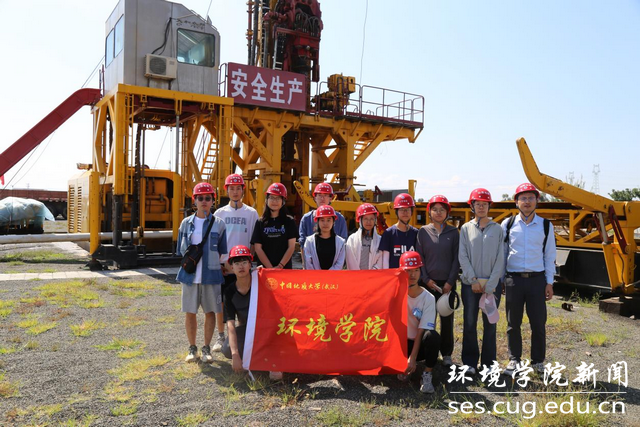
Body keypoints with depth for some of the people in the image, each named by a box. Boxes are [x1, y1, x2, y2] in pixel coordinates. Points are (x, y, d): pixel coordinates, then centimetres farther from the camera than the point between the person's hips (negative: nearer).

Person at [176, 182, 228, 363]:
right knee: (190, 312, 7)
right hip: (190, 275, 2)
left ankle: (206, 348, 19)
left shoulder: (218, 224, 1)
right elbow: (181, 249, 12)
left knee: (210, 311, 5)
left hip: (211, 275, -1)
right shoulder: (186, 223, 6)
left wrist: (213, 264, -1)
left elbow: (222, 252, 7)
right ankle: (192, 348, 23)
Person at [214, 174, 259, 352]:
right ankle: (220, 337, 18)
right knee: (221, 301, 6)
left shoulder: (251, 213, 4)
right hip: (222, 265, 1)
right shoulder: (220, 213, 7)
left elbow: (254, 242, 5)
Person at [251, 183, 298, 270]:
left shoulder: (289, 222, 5)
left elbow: (291, 247, 0)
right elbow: (258, 248, 1)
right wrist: (270, 268, -9)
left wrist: (280, 266, -10)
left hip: (285, 267, 0)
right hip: (264, 267, 1)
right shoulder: (260, 222, 6)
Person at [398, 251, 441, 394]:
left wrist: (413, 358, -22)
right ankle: (403, 365, 4)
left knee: (432, 336, -35)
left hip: (420, 344, -1)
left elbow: (421, 331, -16)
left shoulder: (428, 298, -11)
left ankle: (427, 375, -16)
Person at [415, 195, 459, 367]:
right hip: (428, 282, 0)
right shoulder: (423, 232, 4)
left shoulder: (453, 232, 5)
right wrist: (426, 279, -6)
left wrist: (450, 281, -5)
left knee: (447, 319, 6)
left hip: (447, 283, 0)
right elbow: (419, 257, 2)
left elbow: (456, 258, 2)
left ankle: (446, 354, 17)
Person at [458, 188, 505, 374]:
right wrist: (473, 280, -9)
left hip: (492, 284, 0)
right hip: (470, 284, 0)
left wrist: (490, 286, -8)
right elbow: (463, 257, 0)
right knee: (469, 324, 3)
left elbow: (500, 259, -1)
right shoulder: (466, 228, 5)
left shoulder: (498, 229, 4)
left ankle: (488, 363, 18)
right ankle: (470, 362, 15)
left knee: (490, 325, 6)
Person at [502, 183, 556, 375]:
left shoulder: (546, 226, 5)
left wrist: (549, 282, 4)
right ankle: (514, 359, 21)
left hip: (537, 280, 0)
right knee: (513, 323, 7)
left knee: (538, 323, 4)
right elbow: (501, 253, 6)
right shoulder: (507, 224, 3)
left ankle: (538, 361, 21)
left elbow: (550, 255, 7)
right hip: (514, 279, 0)